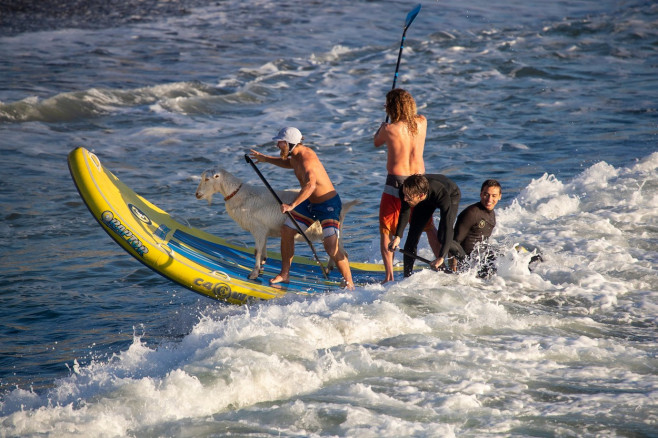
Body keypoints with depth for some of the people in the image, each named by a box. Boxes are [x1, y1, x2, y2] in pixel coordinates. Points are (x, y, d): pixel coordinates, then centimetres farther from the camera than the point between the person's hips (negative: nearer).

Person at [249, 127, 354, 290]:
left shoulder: (306, 159, -30)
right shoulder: (295, 155, 1)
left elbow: (310, 185, -48)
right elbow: (290, 163, 29)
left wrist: (292, 205, -53)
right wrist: (266, 159, 25)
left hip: (328, 205, -10)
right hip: (310, 203, 10)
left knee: (331, 248, -19)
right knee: (286, 230, 11)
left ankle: (349, 284, -6)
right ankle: (284, 275, 23)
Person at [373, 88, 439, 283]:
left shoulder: (389, 129, -15)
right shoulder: (422, 122, -3)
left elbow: (376, 142, 8)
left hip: (396, 182, -4)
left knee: (386, 231, 6)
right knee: (429, 228, 20)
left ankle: (389, 276, -2)